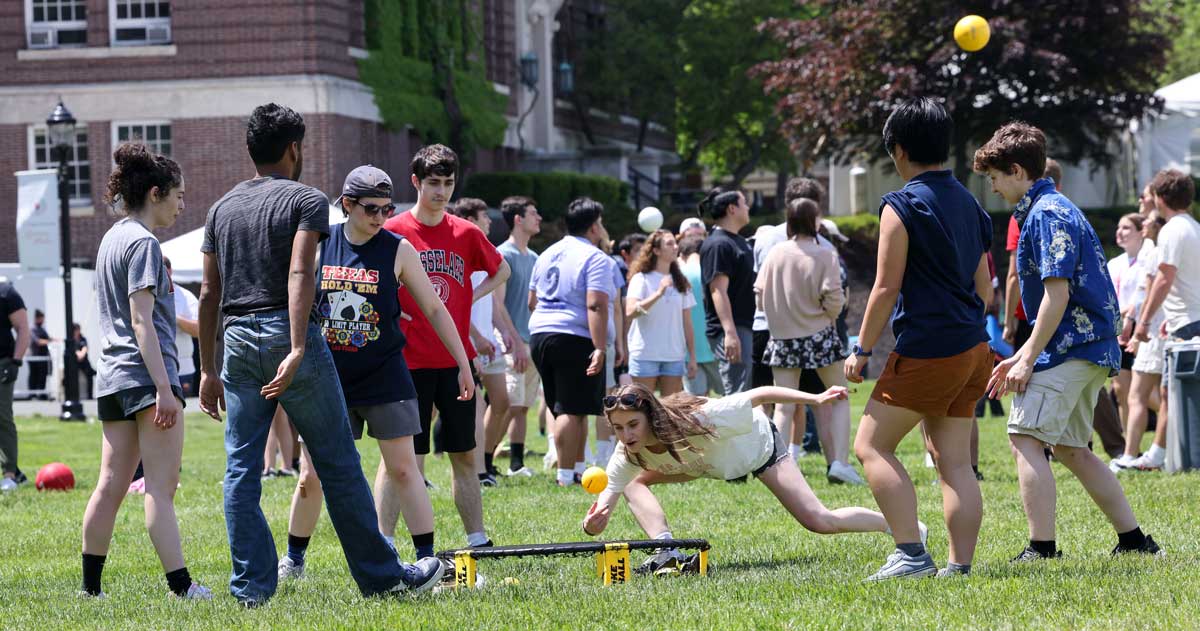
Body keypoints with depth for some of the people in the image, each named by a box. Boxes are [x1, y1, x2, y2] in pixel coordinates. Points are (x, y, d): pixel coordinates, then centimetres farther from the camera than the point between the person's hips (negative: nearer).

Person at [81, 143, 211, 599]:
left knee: (111, 485, 9)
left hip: (112, 377, 9)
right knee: (161, 485, -10)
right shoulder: (143, 242, -11)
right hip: (147, 374, -9)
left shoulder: (111, 239, 18)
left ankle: (91, 586, 11)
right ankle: (179, 585, -12)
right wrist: (164, 388, -21)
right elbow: (142, 321, -17)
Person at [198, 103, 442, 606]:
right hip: (286, 333, -5)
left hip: (238, 340, 5)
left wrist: (208, 369, 16)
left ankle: (251, 586, 2)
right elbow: (300, 274, -16)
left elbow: (209, 293, 13)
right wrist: (297, 350, -24)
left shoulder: (222, 209, 14)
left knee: (241, 468, 5)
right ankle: (380, 575, 8)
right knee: (337, 462, 2)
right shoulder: (306, 200, -2)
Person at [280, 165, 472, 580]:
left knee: (402, 467, -5)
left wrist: (464, 364, 2)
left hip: (384, 378, -1)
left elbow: (433, 309, 3)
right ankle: (293, 560, 19)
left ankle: (427, 558, -2)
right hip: (327, 378, 1)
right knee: (312, 475, 3)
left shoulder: (398, 250, -3)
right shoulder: (318, 245, 1)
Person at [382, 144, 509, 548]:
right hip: (410, 361, -3)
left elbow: (501, 270, 22)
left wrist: (473, 297, 9)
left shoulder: (466, 234, 6)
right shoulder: (392, 232, -4)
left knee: (464, 455, 7)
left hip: (456, 360, 3)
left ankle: (478, 540, 12)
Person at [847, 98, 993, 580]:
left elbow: (887, 288, -12)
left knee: (872, 446, -1)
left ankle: (911, 554, -9)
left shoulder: (902, 206, -10)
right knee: (955, 462, 7)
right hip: (973, 349, 8)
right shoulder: (969, 204, 14)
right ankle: (961, 564, 2)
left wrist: (862, 350, -5)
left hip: (927, 351, -8)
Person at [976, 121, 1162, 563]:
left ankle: (1041, 548, -19)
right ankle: (1133, 539, 18)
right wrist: (1020, 358, 21)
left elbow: (1057, 293, -20)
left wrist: (1027, 359, -19)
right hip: (1092, 346, 11)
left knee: (1025, 438, -14)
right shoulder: (1051, 209, 20)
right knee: (1070, 448, 15)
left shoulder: (1047, 214, -13)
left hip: (1071, 346, -11)